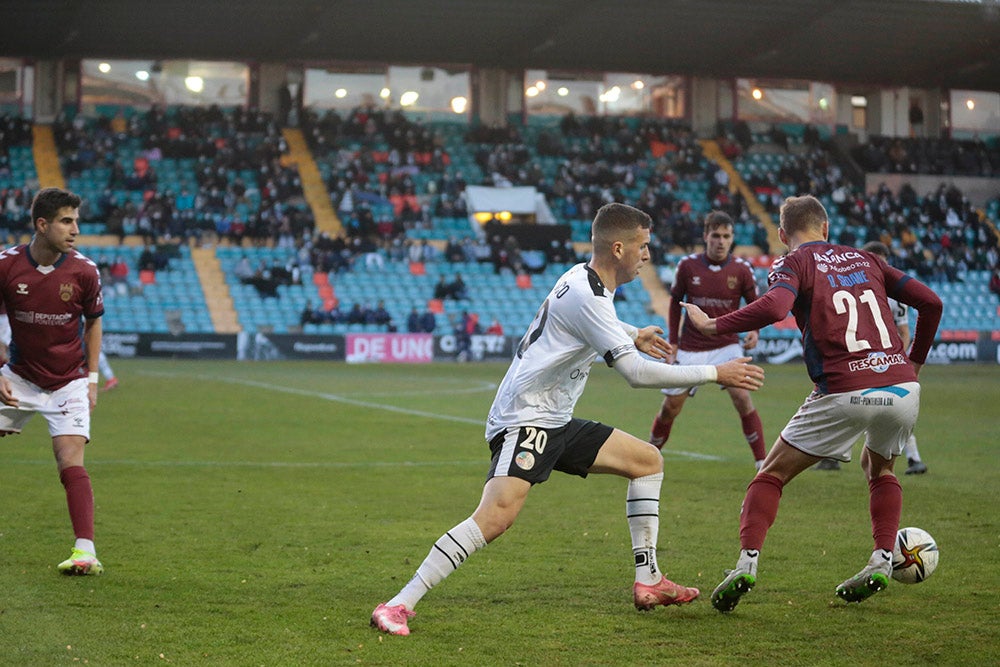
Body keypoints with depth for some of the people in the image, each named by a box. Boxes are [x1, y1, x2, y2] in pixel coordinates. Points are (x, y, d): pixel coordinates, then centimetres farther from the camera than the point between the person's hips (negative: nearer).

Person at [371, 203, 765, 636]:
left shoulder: (583, 278, 11)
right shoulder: (586, 297, -20)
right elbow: (637, 373, -24)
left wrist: (632, 334, 42)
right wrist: (715, 374, -16)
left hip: (555, 421, 11)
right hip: (524, 419, -11)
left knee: (648, 460, 14)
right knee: (499, 513, -30)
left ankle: (648, 582, 15)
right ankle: (399, 606, -27)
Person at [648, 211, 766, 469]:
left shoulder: (742, 269, -6)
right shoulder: (688, 265, -4)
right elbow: (675, 301, 9)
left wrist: (754, 331, -17)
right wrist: (672, 341, 6)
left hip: (726, 345, -1)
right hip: (690, 348, 1)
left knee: (741, 396, -20)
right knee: (670, 406, 4)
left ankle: (762, 463, -12)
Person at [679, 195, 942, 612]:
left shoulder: (794, 263, 5)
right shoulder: (864, 259, 21)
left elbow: (774, 308, -17)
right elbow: (930, 302, 18)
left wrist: (712, 326, -7)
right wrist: (915, 361, 29)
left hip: (845, 392, -5)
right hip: (903, 387, 5)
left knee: (772, 474, 10)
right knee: (879, 467, 33)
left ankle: (747, 562, -5)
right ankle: (882, 562, 18)